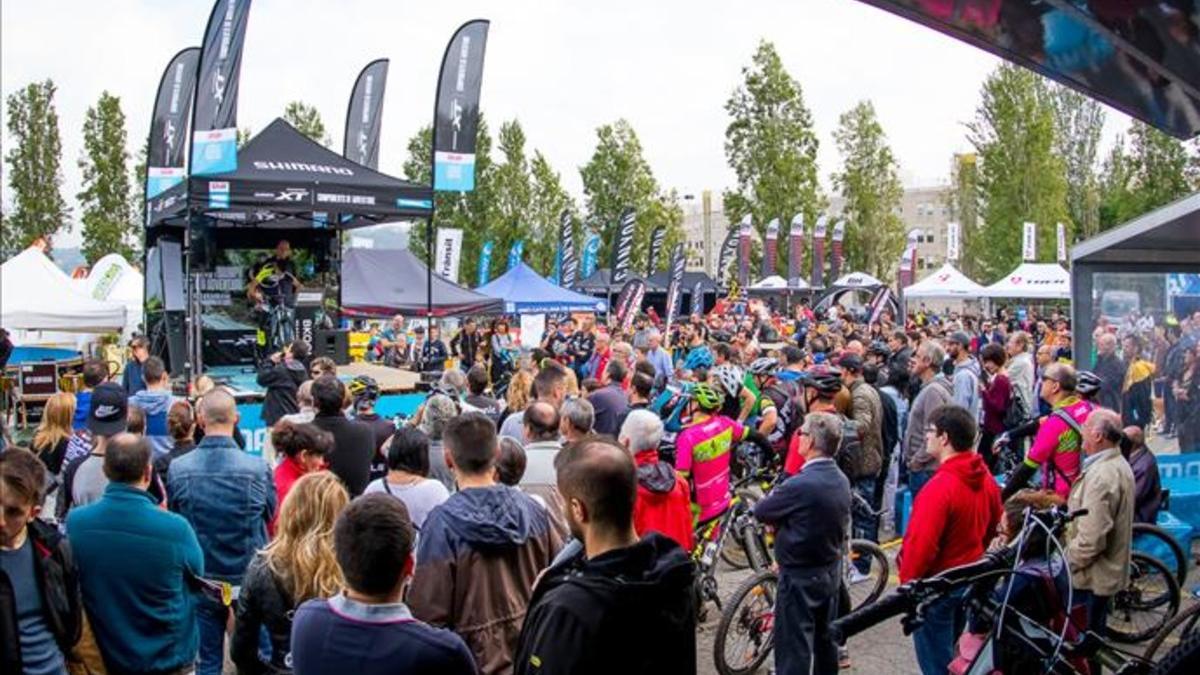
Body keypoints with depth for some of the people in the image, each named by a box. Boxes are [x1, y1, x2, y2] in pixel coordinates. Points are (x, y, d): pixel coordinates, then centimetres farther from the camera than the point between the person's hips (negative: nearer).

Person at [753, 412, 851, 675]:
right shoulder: (841, 480, 0)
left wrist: (773, 496, 5)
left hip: (800, 578, -8)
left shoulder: (800, 485, -27)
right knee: (825, 640, 21)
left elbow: (760, 511, -16)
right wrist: (783, 520, 1)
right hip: (831, 572, 8)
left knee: (794, 650, 0)